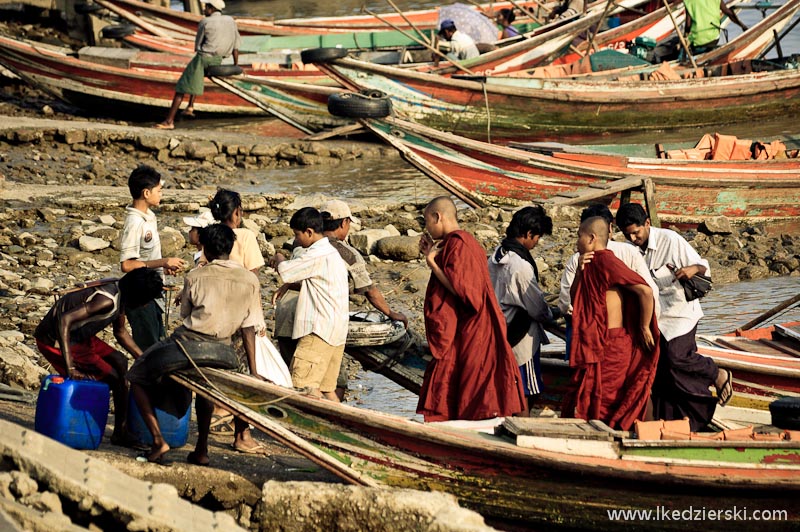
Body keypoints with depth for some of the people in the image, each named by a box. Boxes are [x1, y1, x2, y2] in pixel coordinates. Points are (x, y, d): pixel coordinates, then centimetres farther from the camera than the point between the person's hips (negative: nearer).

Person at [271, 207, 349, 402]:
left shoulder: (318, 256, -15)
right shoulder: (329, 252, 19)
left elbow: (285, 271, -14)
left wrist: (279, 259, 8)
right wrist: (288, 286, 12)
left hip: (320, 330, -10)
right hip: (336, 331, 10)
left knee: (304, 385, -15)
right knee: (327, 388, 11)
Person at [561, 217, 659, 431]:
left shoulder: (607, 261, -16)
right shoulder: (592, 264, 14)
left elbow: (645, 291, -22)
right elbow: (574, 300, 14)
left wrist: (644, 328, -13)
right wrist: (580, 271, -1)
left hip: (609, 346, -10)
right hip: (595, 344, 10)